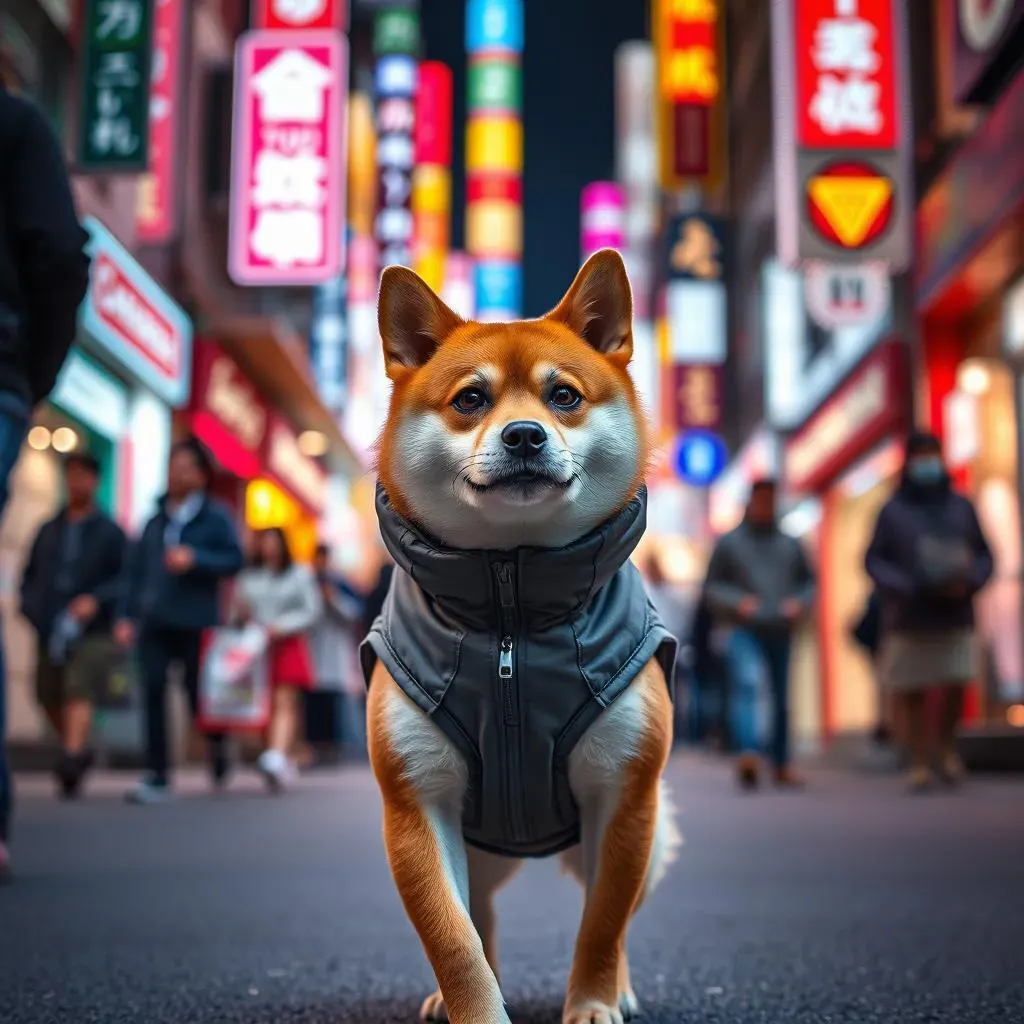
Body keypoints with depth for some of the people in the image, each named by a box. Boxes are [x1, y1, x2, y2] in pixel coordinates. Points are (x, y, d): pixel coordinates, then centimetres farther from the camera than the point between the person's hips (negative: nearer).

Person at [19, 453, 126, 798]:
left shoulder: (110, 532, 5)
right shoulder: (48, 531, 16)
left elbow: (127, 578, -3)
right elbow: (30, 576, 19)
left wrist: (97, 600, -18)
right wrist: (32, 608, 2)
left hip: (94, 630, -4)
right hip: (51, 632, 4)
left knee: (79, 689, -20)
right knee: (48, 694, 6)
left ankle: (72, 755, -30)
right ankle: (77, 749, 27)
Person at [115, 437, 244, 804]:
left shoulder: (215, 517, 2)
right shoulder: (155, 521, 15)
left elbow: (234, 559, -6)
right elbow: (136, 570, 11)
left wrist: (195, 558, -19)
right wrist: (127, 615, 4)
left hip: (196, 621, -3)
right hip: (155, 621, 4)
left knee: (198, 693, 5)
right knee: (153, 693, -6)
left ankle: (218, 754, 33)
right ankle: (157, 777, -1)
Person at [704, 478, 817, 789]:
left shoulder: (790, 545, 13)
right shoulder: (729, 543, 6)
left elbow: (809, 581, 20)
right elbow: (711, 586, 6)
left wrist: (800, 602, -1)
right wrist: (737, 601, -11)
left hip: (781, 632, 4)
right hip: (745, 631, -4)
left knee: (782, 698, 8)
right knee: (747, 682, -26)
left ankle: (782, 766, 19)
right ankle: (747, 754, -40)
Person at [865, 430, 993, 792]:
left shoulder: (960, 507, 10)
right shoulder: (893, 511, 4)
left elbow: (984, 555, 12)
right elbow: (874, 560, 1)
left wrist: (969, 582, -8)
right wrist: (904, 587, -16)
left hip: (955, 616, 1)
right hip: (908, 618, -1)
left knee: (957, 684, -12)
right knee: (912, 695, 1)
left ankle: (947, 743, 16)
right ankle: (920, 764, 14)